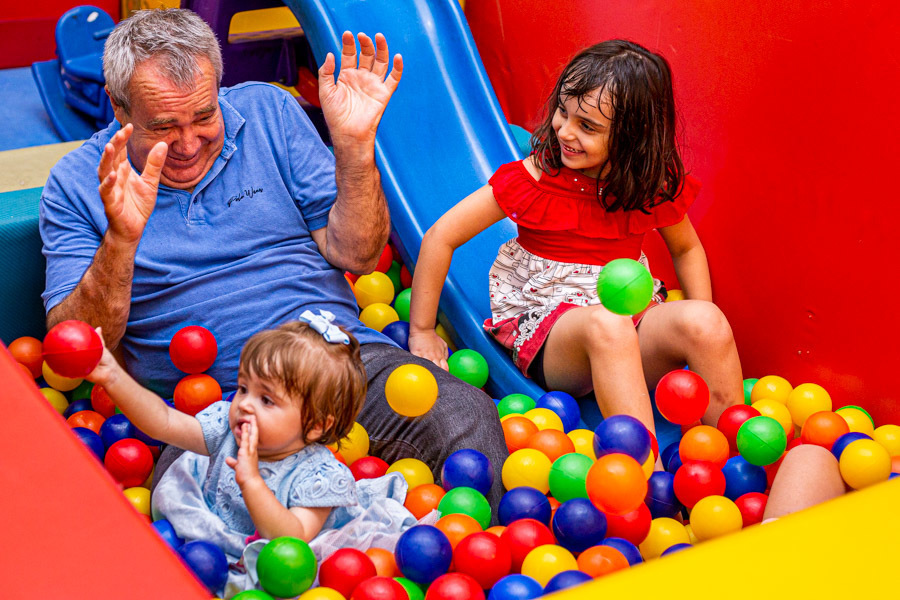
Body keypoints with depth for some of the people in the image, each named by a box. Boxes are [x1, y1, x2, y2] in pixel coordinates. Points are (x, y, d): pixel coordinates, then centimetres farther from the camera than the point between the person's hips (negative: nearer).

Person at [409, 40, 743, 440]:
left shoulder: (654, 185, 0)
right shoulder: (535, 178, -10)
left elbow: (686, 249, 19)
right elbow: (440, 237, -6)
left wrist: (706, 329, 3)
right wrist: (422, 333, -3)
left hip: (633, 321, 3)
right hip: (542, 324, -3)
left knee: (704, 320, -28)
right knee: (606, 325, -39)